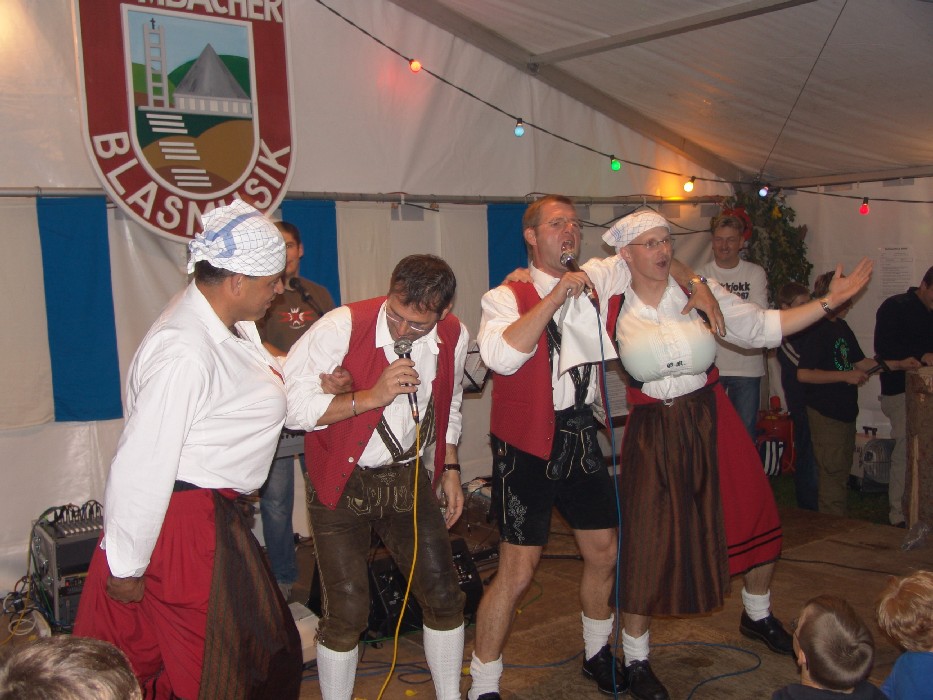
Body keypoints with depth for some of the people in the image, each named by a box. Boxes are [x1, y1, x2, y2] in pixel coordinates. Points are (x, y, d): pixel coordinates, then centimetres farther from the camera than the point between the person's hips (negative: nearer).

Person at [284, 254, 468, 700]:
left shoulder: (454, 336, -5)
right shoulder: (342, 327, -21)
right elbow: (290, 406, -24)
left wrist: (449, 468, 13)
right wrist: (371, 397, -29)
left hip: (407, 478, 4)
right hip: (342, 482, -4)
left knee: (444, 596, 8)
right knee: (347, 612, -3)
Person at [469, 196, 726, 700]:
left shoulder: (595, 278, 7)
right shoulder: (507, 296, -9)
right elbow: (500, 355, -27)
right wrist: (555, 298, -24)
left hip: (580, 435, 7)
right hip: (527, 443, -6)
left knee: (604, 553, 17)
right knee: (518, 571, -6)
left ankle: (598, 655, 42)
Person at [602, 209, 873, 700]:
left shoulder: (700, 292, -2)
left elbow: (762, 327, 2)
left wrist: (829, 301, -3)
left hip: (711, 420, 3)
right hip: (653, 431, -3)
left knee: (756, 518, 10)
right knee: (648, 542, -1)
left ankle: (757, 616, 41)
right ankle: (635, 658, 18)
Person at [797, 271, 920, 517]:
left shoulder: (841, 327, 12)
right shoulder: (817, 331, -18)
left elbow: (859, 362, 20)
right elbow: (803, 374, -26)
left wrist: (898, 364, 13)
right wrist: (845, 376, -22)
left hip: (844, 411, 10)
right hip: (826, 415, -10)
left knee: (841, 472, 17)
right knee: (833, 477, -2)